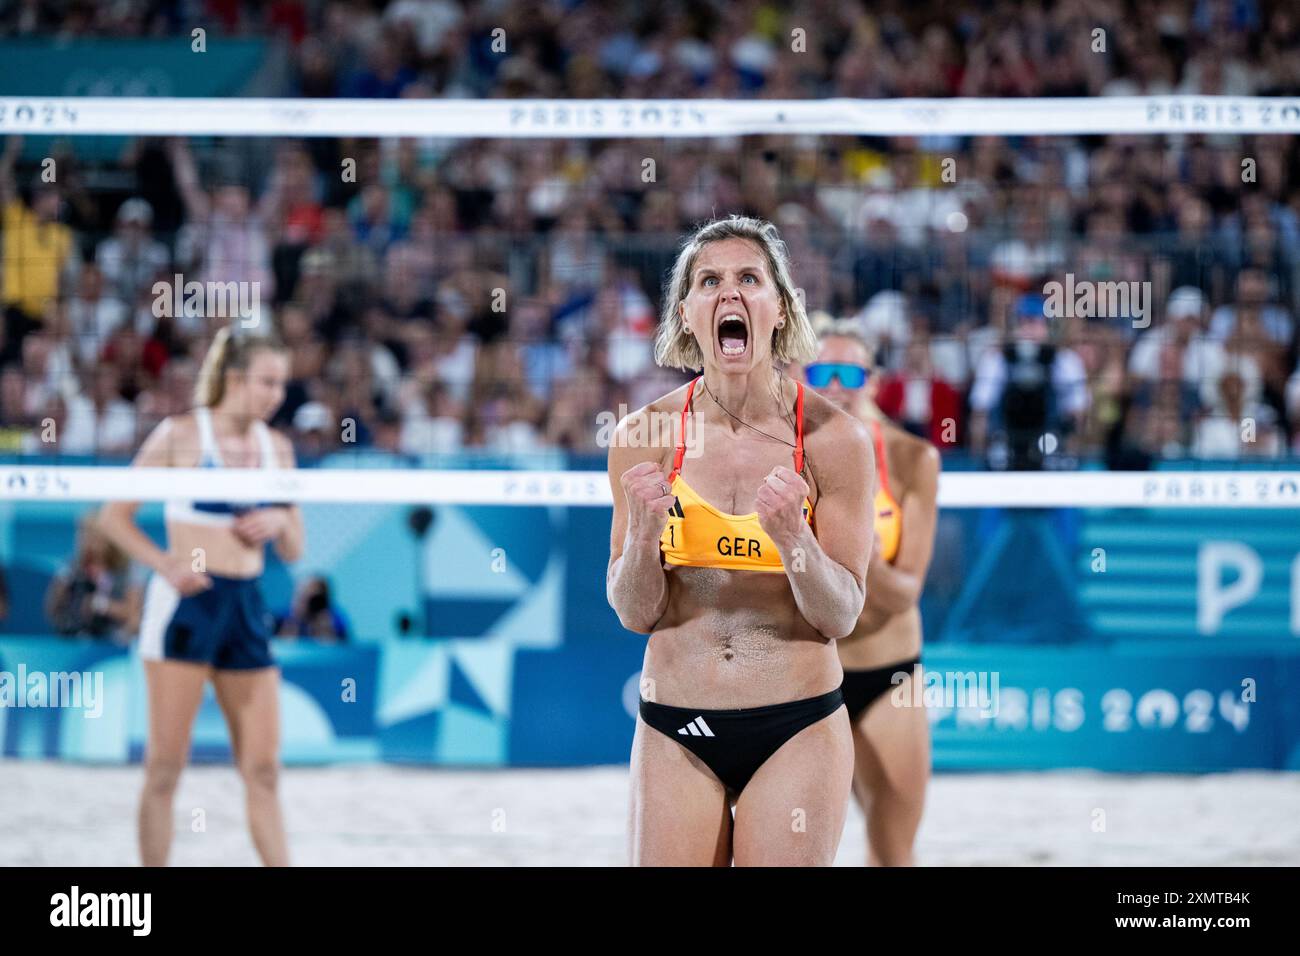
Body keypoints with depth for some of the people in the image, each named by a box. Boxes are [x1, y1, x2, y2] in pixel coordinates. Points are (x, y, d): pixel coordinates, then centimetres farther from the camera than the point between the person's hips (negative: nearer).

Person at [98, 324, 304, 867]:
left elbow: (293, 551, 17)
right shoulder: (181, 434, -4)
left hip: (246, 606, 5)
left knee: (263, 768, 3)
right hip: (186, 601, -5)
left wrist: (279, 522, -4)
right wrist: (165, 564, -15)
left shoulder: (277, 448, 11)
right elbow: (114, 517, -2)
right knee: (165, 765, -3)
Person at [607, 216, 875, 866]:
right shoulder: (645, 436, -3)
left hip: (795, 733, -1)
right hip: (676, 735, 1)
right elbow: (633, 614, 0)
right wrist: (644, 531, -18)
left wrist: (792, 535, -22)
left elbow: (841, 615, -5)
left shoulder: (833, 438, -7)